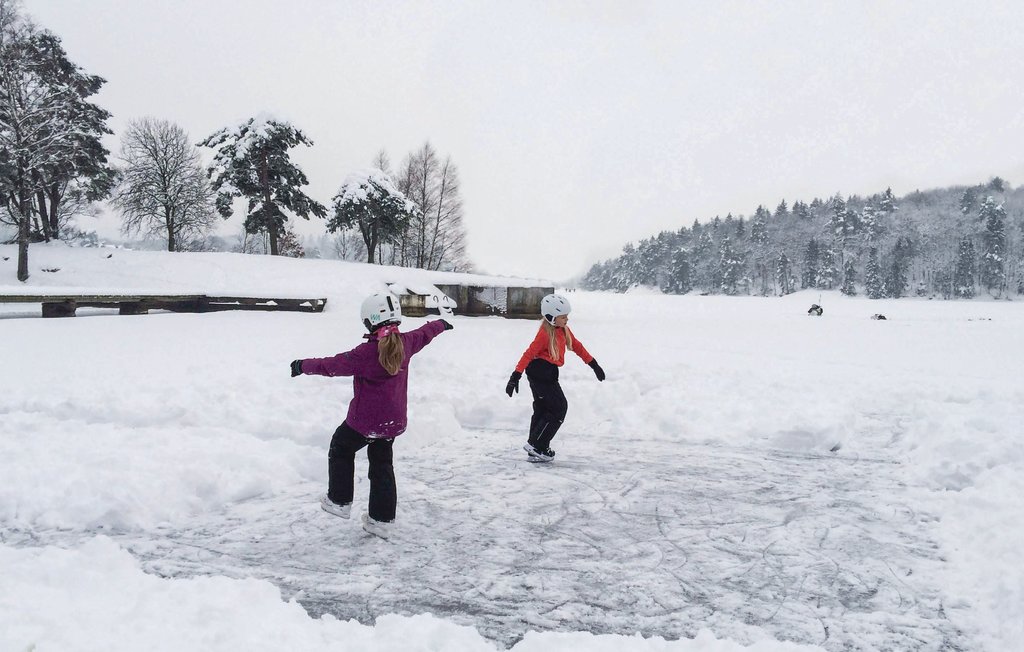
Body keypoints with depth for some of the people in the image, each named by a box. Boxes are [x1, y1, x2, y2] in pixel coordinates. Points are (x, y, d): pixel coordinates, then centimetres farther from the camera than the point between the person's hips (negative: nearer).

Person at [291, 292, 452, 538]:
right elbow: (424, 334, 17)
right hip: (393, 421, 6)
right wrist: (440, 324, 38)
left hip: (365, 420, -6)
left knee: (341, 450, 20)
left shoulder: (367, 352, -24)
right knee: (382, 465, 16)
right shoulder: (405, 343, -4)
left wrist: (304, 365, -3)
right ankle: (382, 519, 19)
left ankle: (340, 501, 26)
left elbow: (334, 365, -17)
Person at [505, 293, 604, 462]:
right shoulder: (545, 333, -19)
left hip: (547, 374, 9)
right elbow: (529, 354, -22)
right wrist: (516, 376, -27)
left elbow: (577, 346, 18)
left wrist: (594, 364, 19)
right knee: (559, 408, -7)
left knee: (542, 409, 12)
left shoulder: (563, 330, 8)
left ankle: (535, 451, 20)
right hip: (541, 372, -9)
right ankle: (536, 445, -2)